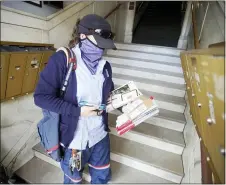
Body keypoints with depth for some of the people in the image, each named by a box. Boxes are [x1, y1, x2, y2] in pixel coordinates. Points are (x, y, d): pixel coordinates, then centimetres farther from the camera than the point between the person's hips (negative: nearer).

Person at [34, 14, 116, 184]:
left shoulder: (105, 65, 1)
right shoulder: (62, 60, -17)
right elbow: (41, 97, -18)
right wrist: (77, 111, -24)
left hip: (100, 135, 5)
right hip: (74, 139, -4)